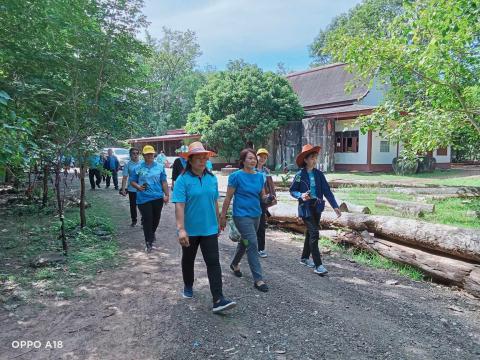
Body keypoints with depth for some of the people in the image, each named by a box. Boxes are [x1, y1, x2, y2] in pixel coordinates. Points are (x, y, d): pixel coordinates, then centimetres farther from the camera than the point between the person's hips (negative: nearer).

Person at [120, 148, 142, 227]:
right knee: (133, 206, 13)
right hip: (132, 189, 0)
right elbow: (124, 178, -1)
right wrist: (123, 189, -6)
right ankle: (134, 220, 29)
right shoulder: (128, 165, -2)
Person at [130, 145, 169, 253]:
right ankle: (148, 243, 6)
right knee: (147, 220, -3)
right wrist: (138, 186, -14)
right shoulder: (138, 168, 2)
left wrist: (167, 195, 2)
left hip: (158, 197, 2)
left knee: (156, 218, 15)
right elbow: (132, 181, 7)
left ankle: (152, 233, 43)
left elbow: (164, 182, 6)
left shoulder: (160, 167, 5)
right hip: (143, 198, -2)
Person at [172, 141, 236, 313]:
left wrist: (217, 224, 15)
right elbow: (179, 205, -18)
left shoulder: (212, 178, 2)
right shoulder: (183, 179, -12)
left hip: (209, 229, 3)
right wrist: (181, 229, -24)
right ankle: (188, 286, 43)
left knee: (213, 263, -4)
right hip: (190, 230, -3)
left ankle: (218, 300, -3)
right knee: (188, 260, 18)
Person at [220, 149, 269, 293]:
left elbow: (263, 195, 11)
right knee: (252, 245, -10)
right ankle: (258, 279, -3)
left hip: (256, 215, 7)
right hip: (242, 215, -6)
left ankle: (234, 264, 46)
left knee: (245, 241, 22)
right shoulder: (236, 176, -10)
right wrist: (223, 217, -5)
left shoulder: (259, 176, 6)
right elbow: (228, 198, -7)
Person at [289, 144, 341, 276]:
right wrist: (301, 195, -21)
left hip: (317, 207, 5)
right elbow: (292, 191, 0)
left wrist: (335, 206, -5)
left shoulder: (319, 174, 2)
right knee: (314, 233, -12)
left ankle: (305, 258, 34)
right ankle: (318, 265, -7)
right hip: (306, 208, -5)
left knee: (310, 233, 16)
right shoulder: (300, 175, -8)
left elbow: (327, 191, 1)